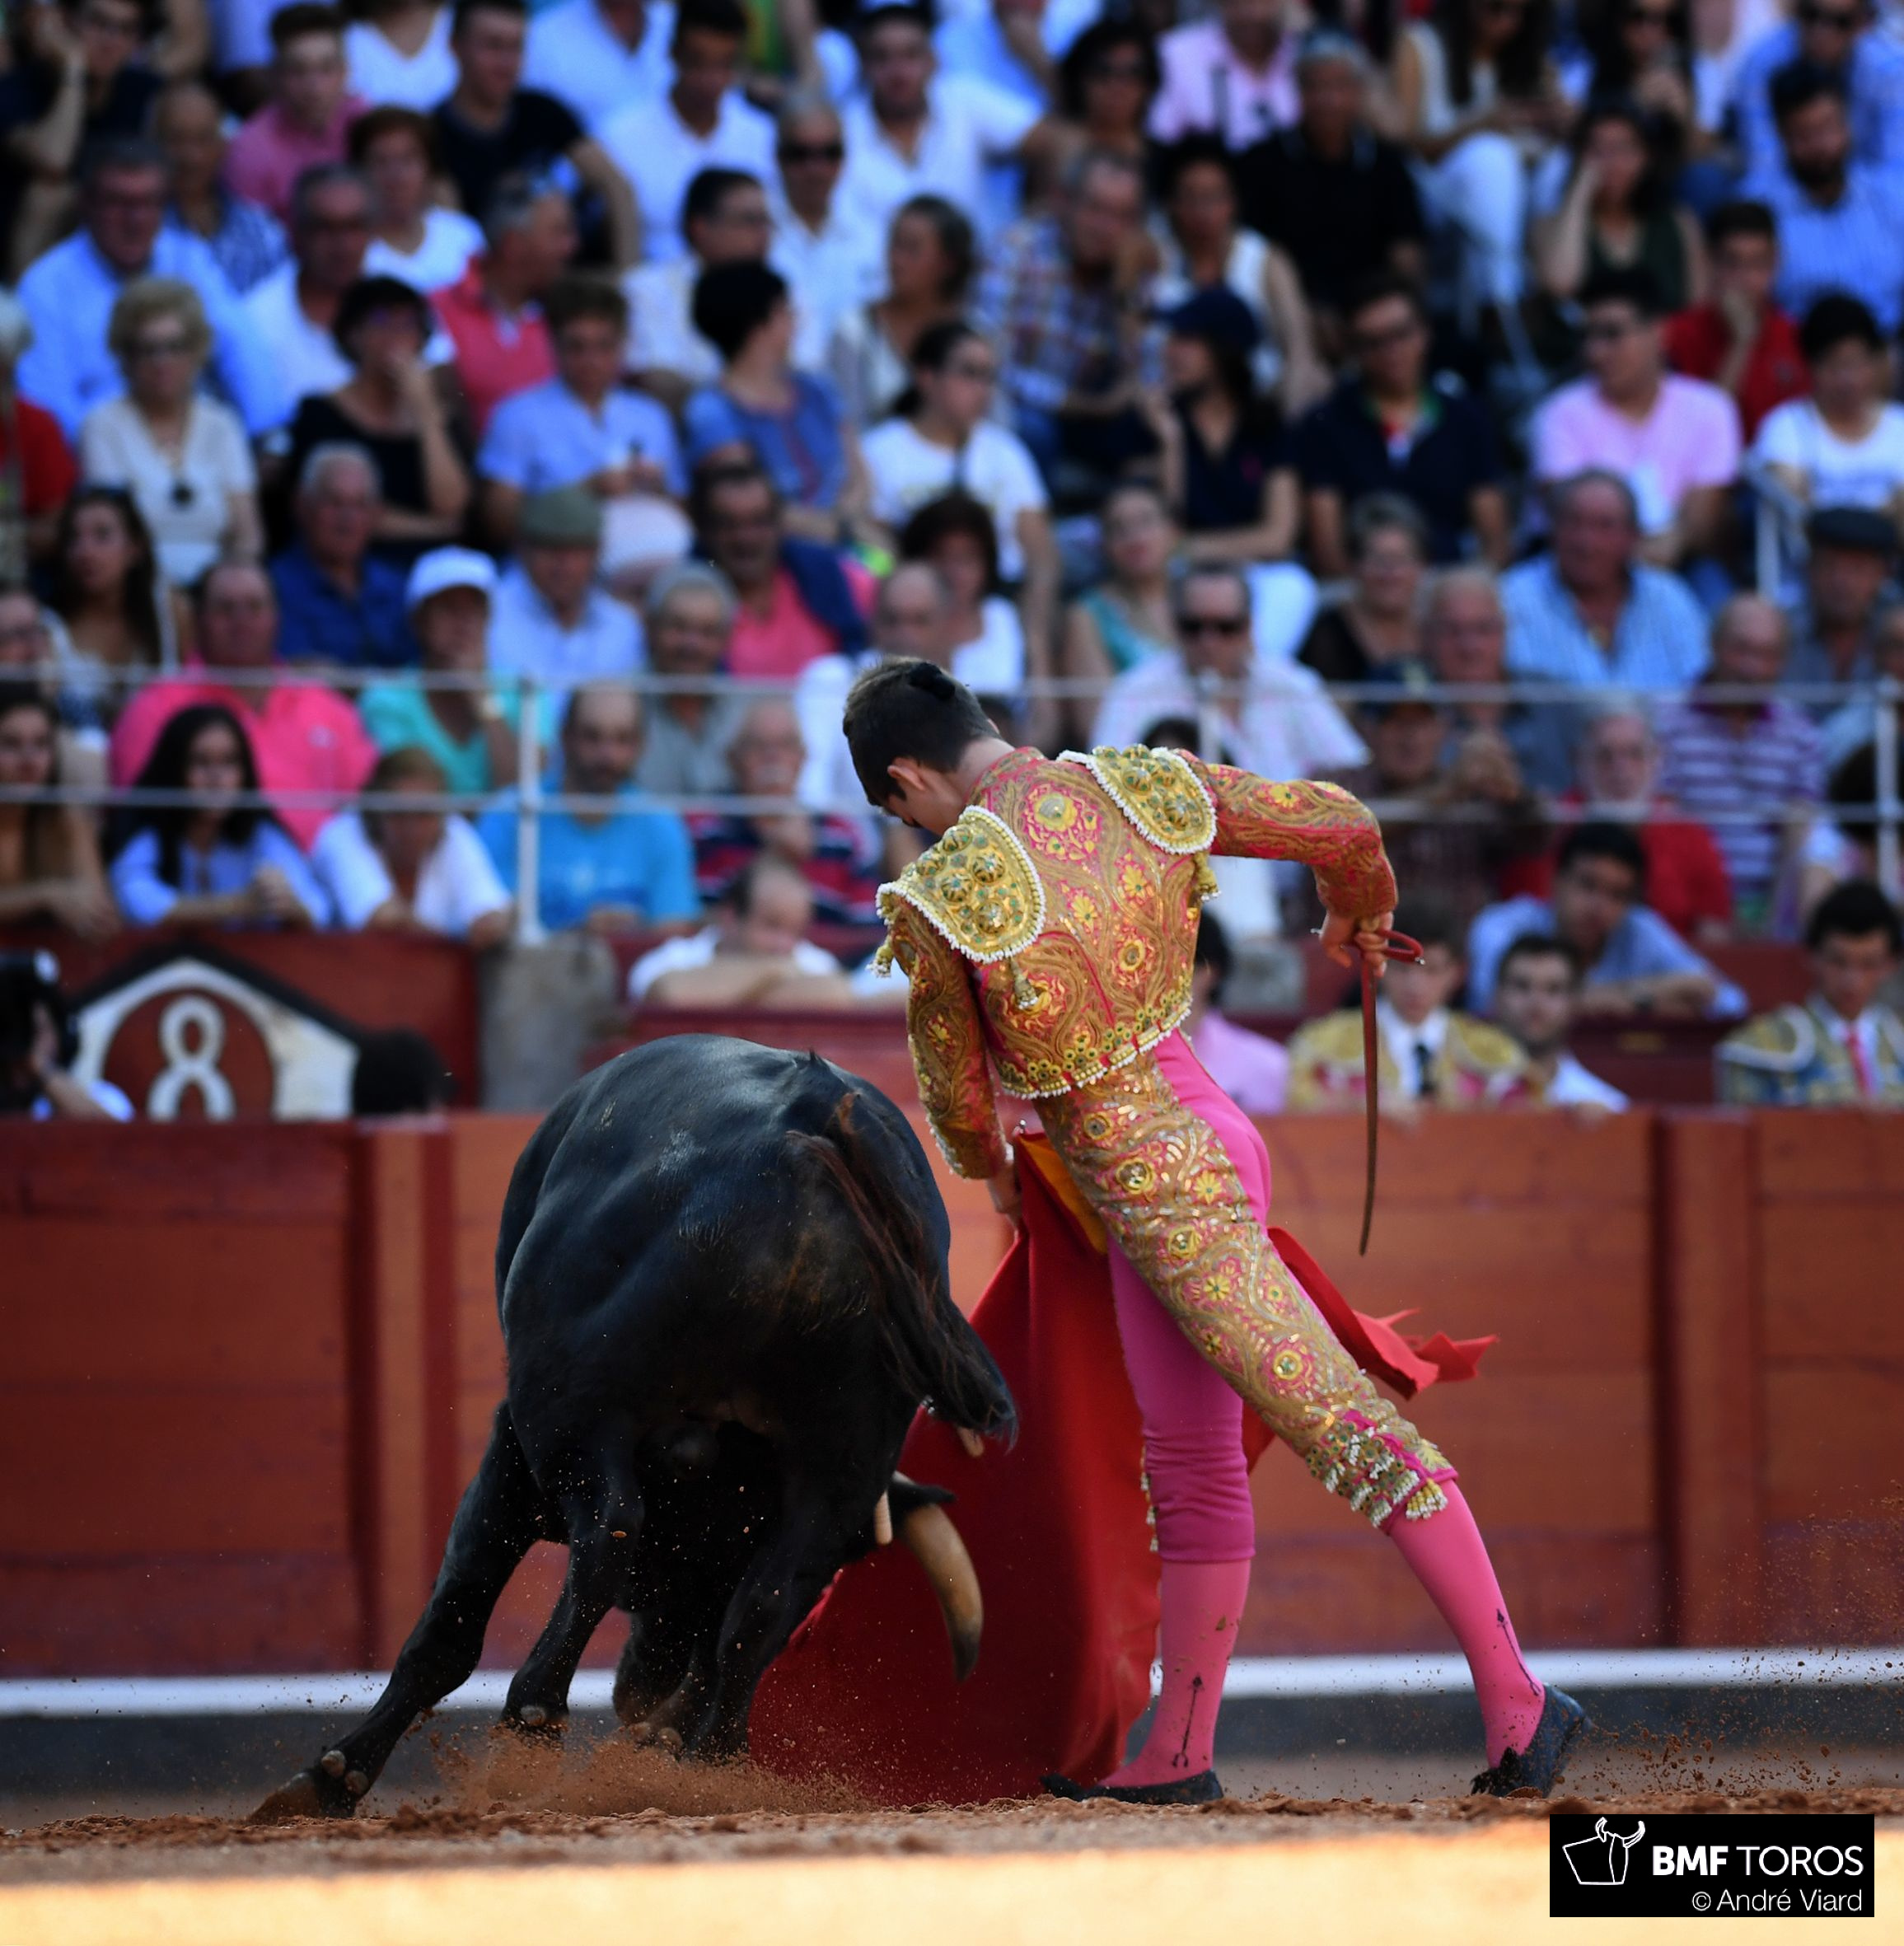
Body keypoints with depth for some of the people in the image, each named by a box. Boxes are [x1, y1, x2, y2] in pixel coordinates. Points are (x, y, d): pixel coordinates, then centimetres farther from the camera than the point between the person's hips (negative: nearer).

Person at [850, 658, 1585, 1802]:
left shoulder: (941, 903, -16)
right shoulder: (1140, 788, -1)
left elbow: (955, 1086, 0)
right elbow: (1340, 825, 8)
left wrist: (986, 1169, 23)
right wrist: (1361, 912, 31)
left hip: (1161, 1197, -8)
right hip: (1202, 1138, 8)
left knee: (1347, 1429, -9)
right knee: (1192, 1470, 16)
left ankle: (1515, 1700, -11)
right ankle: (1180, 1754, 27)